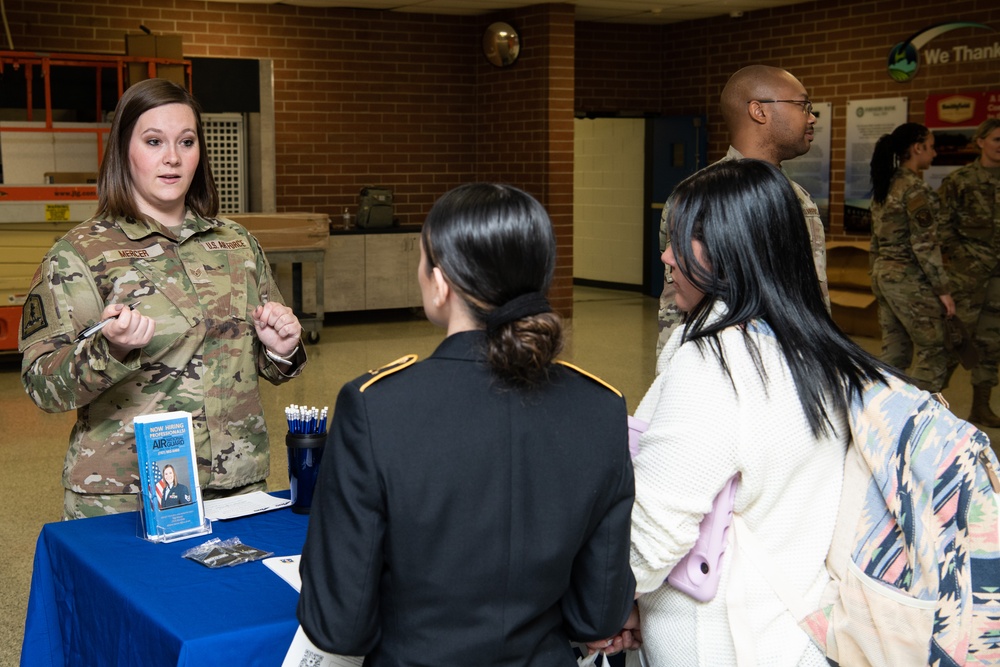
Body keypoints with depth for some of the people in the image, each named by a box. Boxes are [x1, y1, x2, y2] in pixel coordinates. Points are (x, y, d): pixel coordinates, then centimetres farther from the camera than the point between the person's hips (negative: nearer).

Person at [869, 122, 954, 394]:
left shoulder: (884, 186, 11)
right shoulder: (915, 188, -15)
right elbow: (924, 245, -17)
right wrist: (943, 289, -13)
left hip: (883, 272, 9)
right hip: (910, 279, -9)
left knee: (895, 353, 13)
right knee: (933, 354, 1)